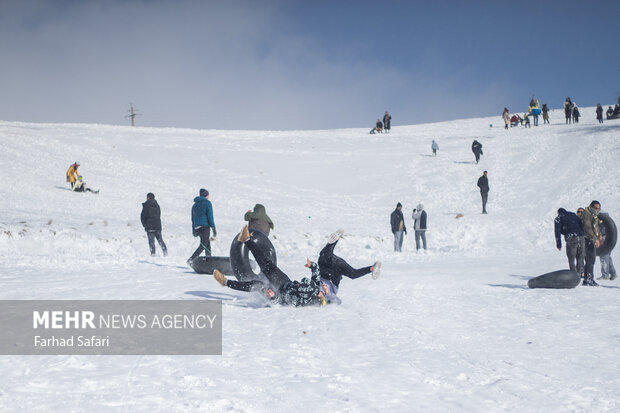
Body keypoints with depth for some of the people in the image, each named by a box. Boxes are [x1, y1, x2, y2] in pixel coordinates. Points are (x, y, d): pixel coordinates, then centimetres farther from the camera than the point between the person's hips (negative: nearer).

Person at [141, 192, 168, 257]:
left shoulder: (146, 205, -9)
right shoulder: (157, 205, 8)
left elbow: (143, 216, -8)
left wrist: (144, 224, 6)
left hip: (149, 226, -5)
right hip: (157, 225, 5)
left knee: (151, 240, -1)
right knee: (160, 239, 12)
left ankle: (153, 253, -7)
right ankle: (165, 250, 0)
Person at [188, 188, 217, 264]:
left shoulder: (195, 205, 18)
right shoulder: (207, 203, -1)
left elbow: (193, 218, 19)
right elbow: (210, 216, -8)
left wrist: (193, 230, 23)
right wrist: (214, 228, -7)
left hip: (197, 227, 7)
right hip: (205, 226, -7)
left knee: (208, 243, 17)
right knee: (203, 245, -7)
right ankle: (191, 260, -19)